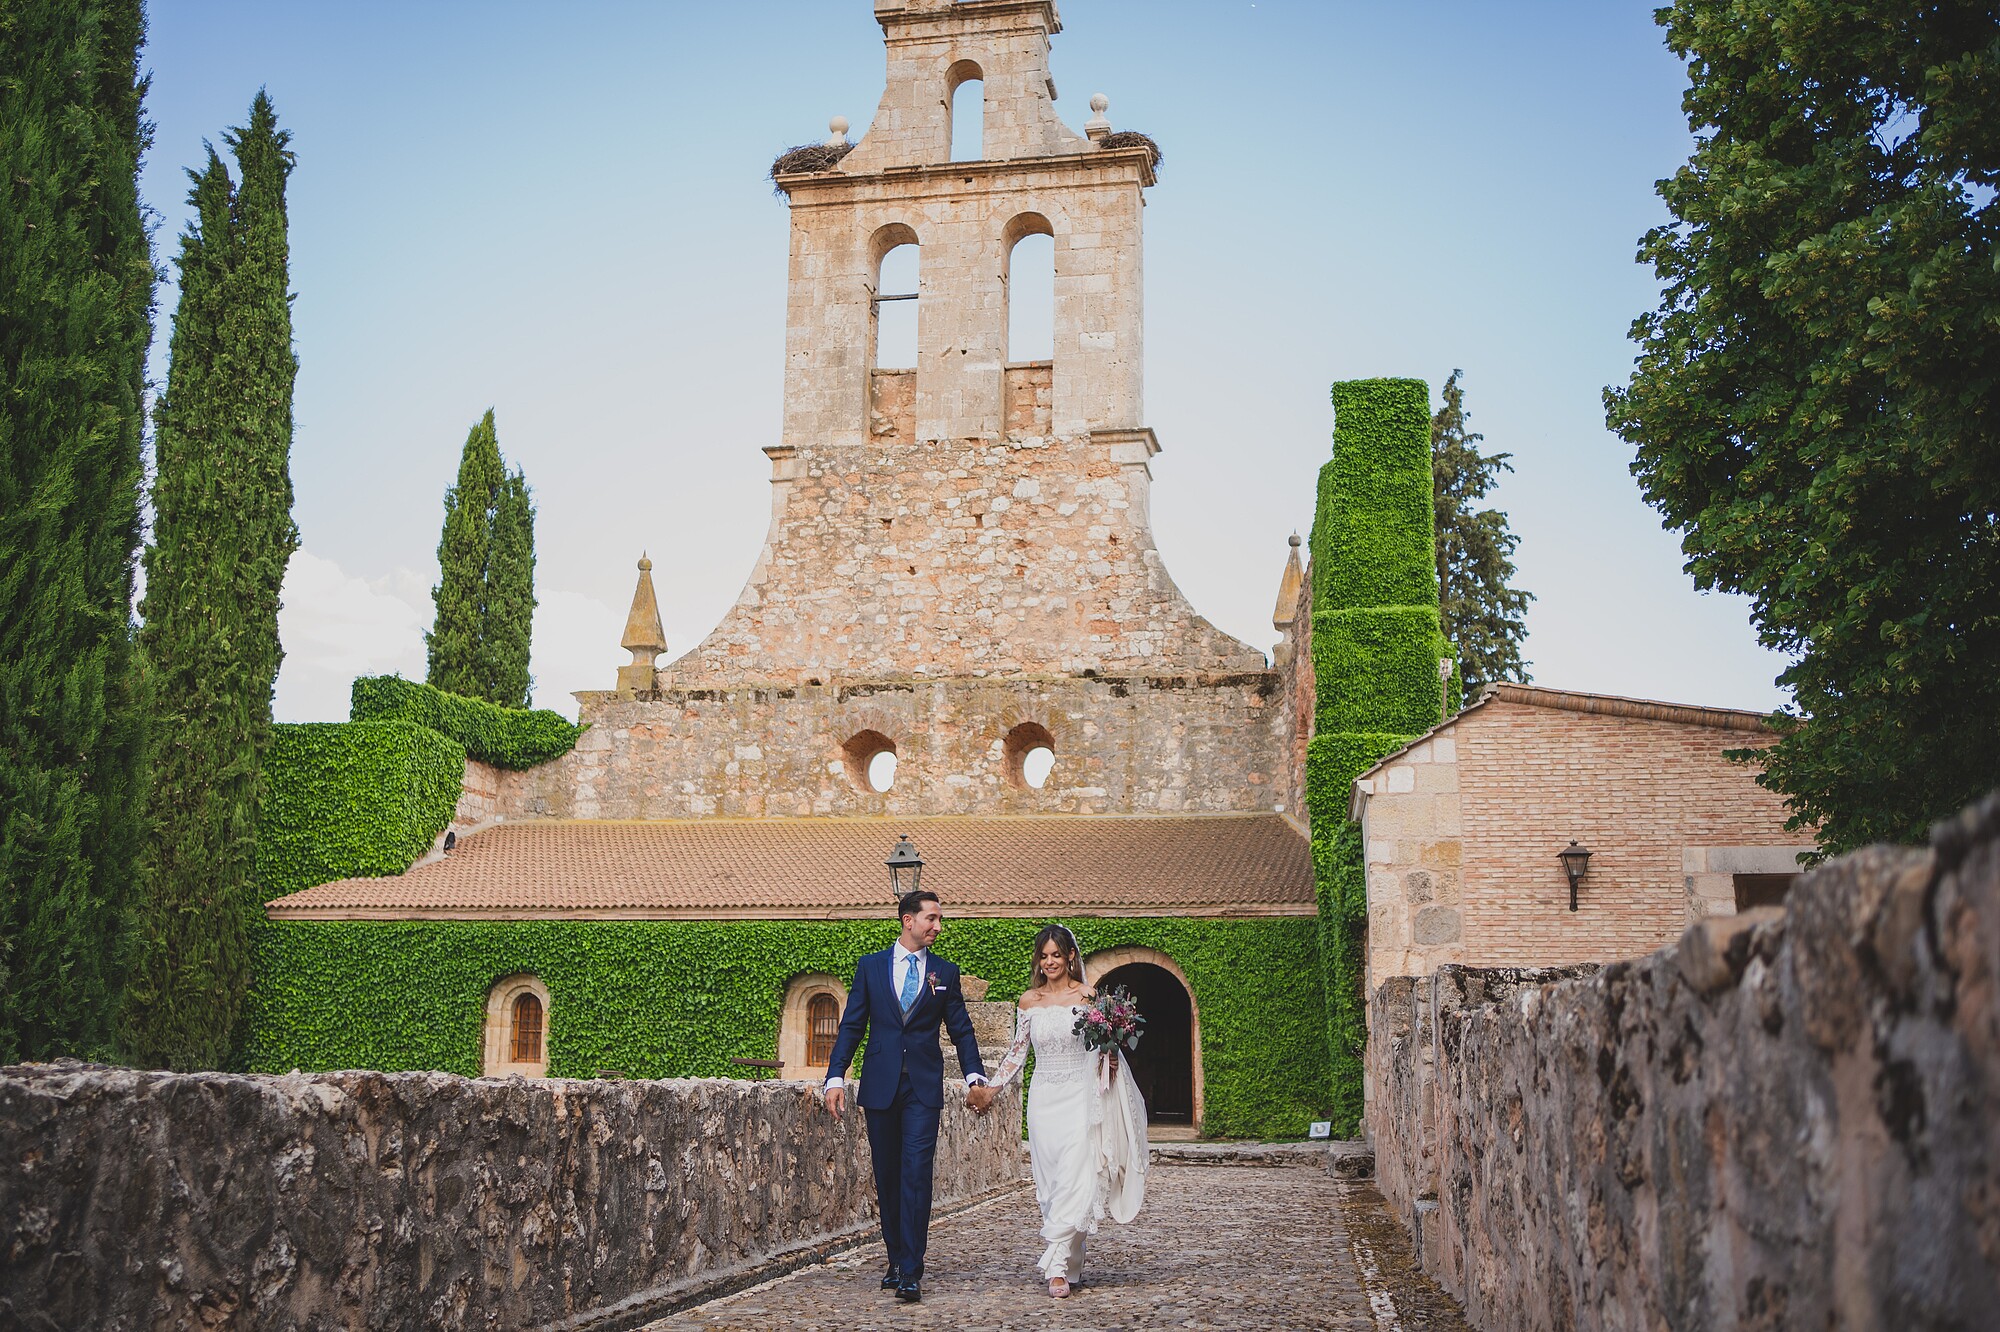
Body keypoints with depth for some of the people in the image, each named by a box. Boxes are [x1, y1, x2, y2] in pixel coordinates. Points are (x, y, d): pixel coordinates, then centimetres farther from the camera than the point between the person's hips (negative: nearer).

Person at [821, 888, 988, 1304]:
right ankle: (896, 1259, 23)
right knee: (887, 1177, 9)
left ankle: (911, 1273, -11)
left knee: (916, 1175, -11)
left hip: (924, 1088, -1)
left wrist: (974, 1075, -6)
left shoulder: (945, 972, 7)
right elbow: (851, 1026, 6)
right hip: (880, 1086, 1)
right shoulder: (871, 966, 7)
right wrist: (836, 1077, -3)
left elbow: (961, 1030, 8)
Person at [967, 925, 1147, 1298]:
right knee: (1051, 1184, 3)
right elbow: (1017, 1052, 12)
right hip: (1044, 1098, 3)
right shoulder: (1029, 1001, 6)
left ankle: (1057, 1266, -12)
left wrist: (1110, 1054, -16)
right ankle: (1072, 1266, 12)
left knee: (1075, 1179, -13)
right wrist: (990, 1089, 6)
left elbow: (1105, 1044, 5)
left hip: (1080, 1098, -3)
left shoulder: (1088, 996, -1)